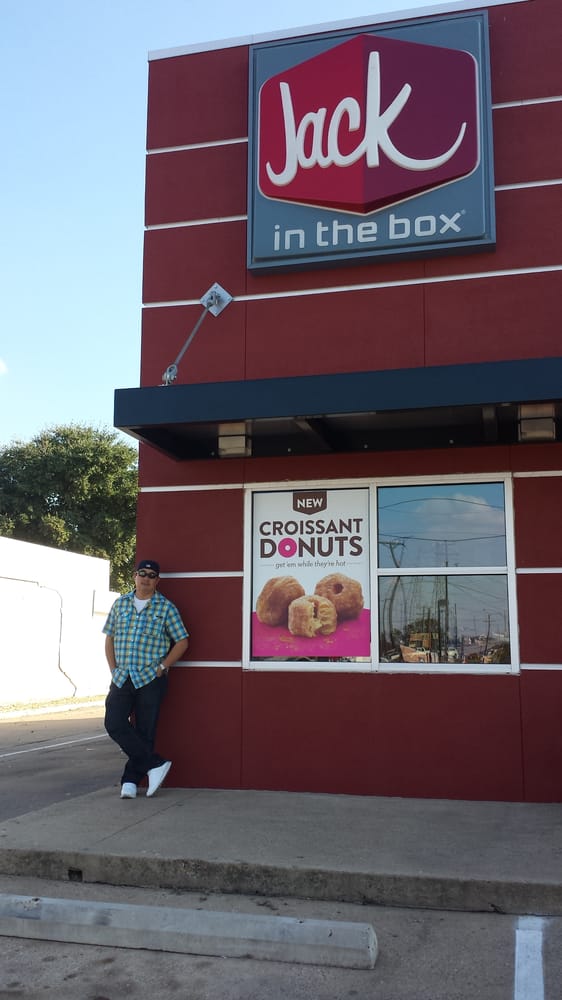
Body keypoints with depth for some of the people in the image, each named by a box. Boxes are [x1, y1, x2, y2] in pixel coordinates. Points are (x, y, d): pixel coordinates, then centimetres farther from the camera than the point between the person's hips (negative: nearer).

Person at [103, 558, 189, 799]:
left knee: (144, 731, 1)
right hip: (122, 677, 3)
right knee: (114, 724, -9)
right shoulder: (120, 603, 10)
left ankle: (131, 779, 14)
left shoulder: (166, 607, -1)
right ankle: (155, 764, 1)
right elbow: (110, 638, 14)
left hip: (151, 679, -3)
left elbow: (182, 642, 1)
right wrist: (114, 670, 6)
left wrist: (162, 667, -6)